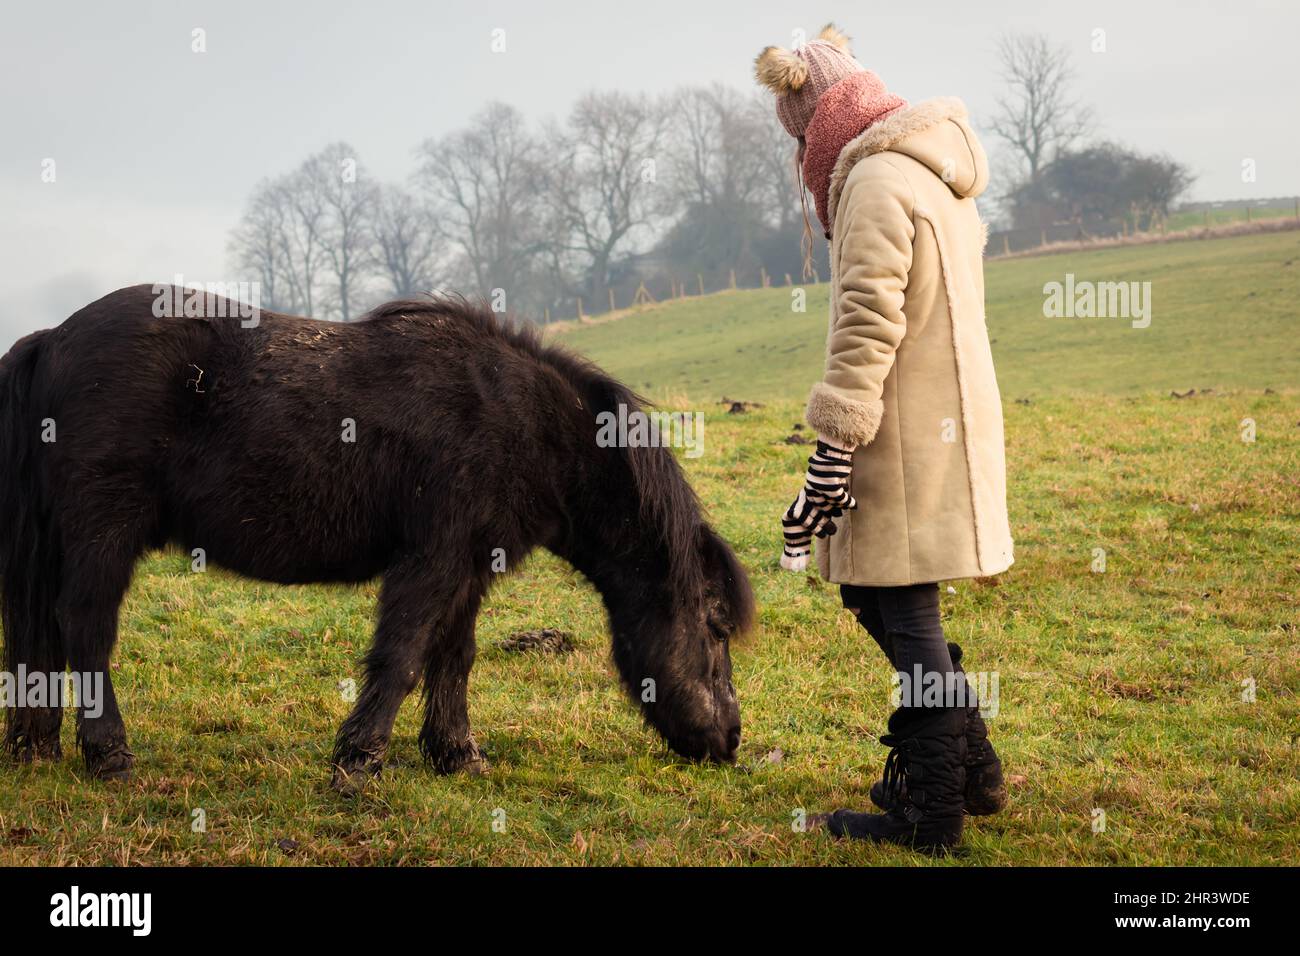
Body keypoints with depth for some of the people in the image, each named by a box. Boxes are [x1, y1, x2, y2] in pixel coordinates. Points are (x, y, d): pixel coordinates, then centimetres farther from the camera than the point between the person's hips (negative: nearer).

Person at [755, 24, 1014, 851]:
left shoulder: (877, 182, -15)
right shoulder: (939, 177, 16)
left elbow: (868, 325, -22)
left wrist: (835, 447, -22)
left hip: (910, 441, -9)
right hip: (947, 426, 10)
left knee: (905, 613, -3)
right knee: (879, 597, 17)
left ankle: (933, 812, 3)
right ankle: (972, 768, 23)